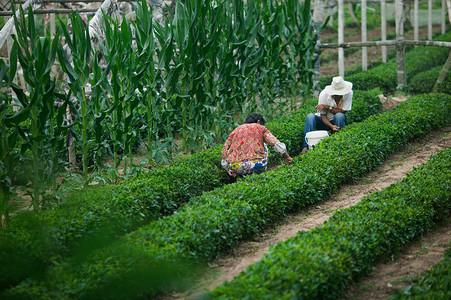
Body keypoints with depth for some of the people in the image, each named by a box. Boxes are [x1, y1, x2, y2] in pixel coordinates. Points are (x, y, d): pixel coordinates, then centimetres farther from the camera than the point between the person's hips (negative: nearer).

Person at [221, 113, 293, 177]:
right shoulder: (261, 128, 16)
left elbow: (224, 152, 17)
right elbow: (277, 144, 6)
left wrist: (228, 169, 21)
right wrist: (287, 157, 18)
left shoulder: (236, 130, 23)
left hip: (235, 167, 2)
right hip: (256, 165, -2)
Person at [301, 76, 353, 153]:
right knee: (310, 116, -28)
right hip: (324, 121, 0)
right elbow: (323, 115, -20)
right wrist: (331, 126, -39)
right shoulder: (324, 94, -22)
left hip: (338, 121, 0)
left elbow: (343, 112, -19)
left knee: (339, 115, -34)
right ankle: (306, 146, -36)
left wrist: (327, 107, -28)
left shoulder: (348, 93, -20)